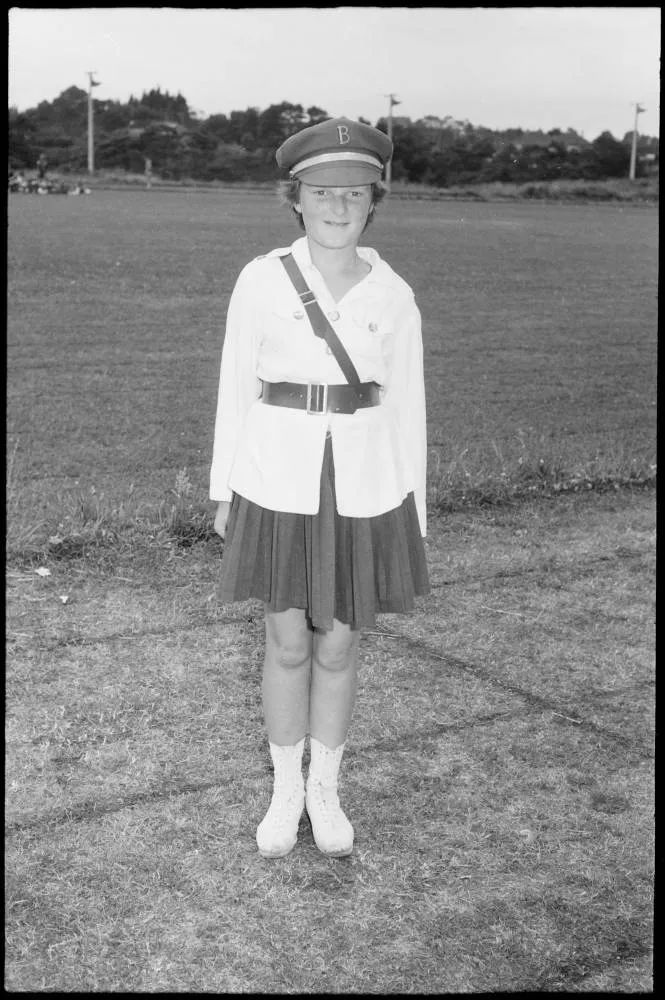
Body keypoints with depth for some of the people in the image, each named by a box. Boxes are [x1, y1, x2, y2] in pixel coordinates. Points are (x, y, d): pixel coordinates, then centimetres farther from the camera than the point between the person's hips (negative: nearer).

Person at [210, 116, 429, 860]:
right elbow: (236, 387, 1)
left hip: (363, 486, 1)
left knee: (337, 647, 11)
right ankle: (285, 793, 30)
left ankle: (326, 791, 32)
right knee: (288, 644, 9)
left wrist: (413, 515, 4)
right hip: (280, 483, -1)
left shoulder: (393, 296, -3)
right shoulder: (260, 280, -6)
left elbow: (406, 407, 2)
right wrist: (223, 489, 4)